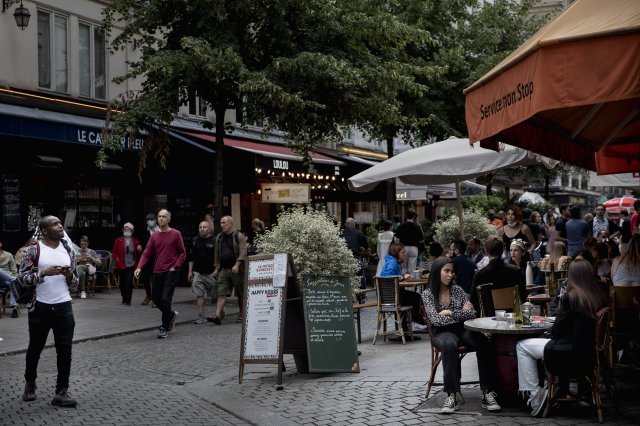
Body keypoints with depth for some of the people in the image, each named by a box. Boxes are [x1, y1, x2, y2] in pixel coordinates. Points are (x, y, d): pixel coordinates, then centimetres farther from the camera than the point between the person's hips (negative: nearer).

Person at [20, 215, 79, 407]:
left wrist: (70, 276, -10)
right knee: (35, 348, 12)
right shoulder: (33, 250, -5)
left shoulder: (68, 250, 7)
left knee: (65, 350, -2)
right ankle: (30, 384, 33)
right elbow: (23, 277, -9)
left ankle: (62, 392, 3)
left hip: (64, 307, 3)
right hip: (40, 307, -2)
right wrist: (44, 273, -21)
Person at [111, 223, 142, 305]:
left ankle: (128, 300, -7)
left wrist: (140, 250, -10)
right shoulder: (118, 241, 4)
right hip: (121, 266, 1)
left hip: (131, 265, -1)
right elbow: (114, 253, 7)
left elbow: (139, 255, 12)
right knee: (122, 283, 8)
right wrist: (118, 261, -7)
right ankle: (124, 299, 27)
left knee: (129, 282, -15)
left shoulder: (136, 241, 5)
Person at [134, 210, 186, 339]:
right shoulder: (154, 236, 10)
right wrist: (139, 267, -8)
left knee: (165, 299, -13)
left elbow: (182, 253, 1)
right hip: (157, 273, 5)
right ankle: (172, 314, 35)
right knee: (156, 299, 7)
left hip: (171, 273, -5)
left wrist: (175, 267, -10)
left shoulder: (175, 234, -1)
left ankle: (164, 328, -1)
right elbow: (146, 253, 6)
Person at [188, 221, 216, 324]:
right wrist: (190, 271, 8)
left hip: (211, 273, -3)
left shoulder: (214, 241, -3)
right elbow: (191, 257, 14)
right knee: (199, 295, -2)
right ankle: (200, 317, 2)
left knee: (215, 296, 6)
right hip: (198, 273, 3)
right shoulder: (195, 241, 9)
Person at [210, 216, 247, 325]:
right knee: (221, 293, -5)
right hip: (223, 270, 5)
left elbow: (243, 252, -12)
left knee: (241, 294, 4)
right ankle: (218, 316, -12)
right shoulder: (219, 238, 14)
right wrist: (216, 268, 14)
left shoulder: (239, 236, -4)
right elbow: (217, 254, 19)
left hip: (236, 270, -5)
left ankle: (241, 315, 14)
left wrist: (237, 265, -22)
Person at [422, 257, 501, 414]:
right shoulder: (427, 294, 0)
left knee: (484, 344, -30)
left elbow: (472, 314, 1)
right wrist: (461, 312, -7)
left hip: (462, 329, 3)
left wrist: (451, 313, -10)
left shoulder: (457, 289, 9)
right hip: (443, 332, -3)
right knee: (449, 345, -40)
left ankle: (487, 393, -31)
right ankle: (451, 396, -41)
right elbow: (435, 320, -13)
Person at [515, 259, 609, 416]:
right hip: (592, 353, 7)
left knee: (522, 346, 8)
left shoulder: (570, 297, -16)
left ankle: (534, 394, 5)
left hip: (574, 354, -7)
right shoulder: (601, 297, 2)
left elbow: (556, 331, -10)